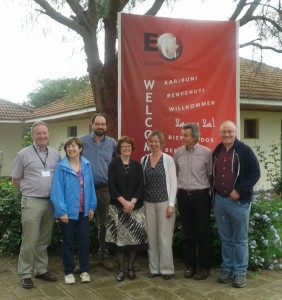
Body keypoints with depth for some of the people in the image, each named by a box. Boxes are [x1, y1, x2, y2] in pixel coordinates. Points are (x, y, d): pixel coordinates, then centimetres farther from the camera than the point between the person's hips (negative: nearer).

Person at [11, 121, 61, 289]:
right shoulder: (24, 154, -3)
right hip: (32, 202, -4)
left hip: (51, 202, 4)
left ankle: (41, 270, 26)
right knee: (30, 240, -1)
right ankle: (25, 274, 11)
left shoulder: (56, 154, 7)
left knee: (44, 240, 13)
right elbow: (15, 180, 5)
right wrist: (29, 192, 8)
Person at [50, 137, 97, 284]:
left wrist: (91, 206, 3)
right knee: (68, 242, 10)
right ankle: (68, 272, 24)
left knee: (84, 241, 11)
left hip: (83, 211, 3)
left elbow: (90, 187, 4)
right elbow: (57, 190, -13)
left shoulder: (86, 165, 1)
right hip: (68, 211, -3)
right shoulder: (61, 167, -12)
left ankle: (84, 270, 26)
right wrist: (62, 211, -16)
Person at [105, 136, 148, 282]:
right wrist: (124, 202, -15)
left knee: (135, 236, -1)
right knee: (120, 236, -2)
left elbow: (141, 186, 2)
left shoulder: (137, 165, 8)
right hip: (118, 207, -1)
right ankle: (121, 269, 9)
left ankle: (131, 267, 13)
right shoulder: (113, 165, 2)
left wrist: (132, 202, -12)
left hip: (135, 207, 2)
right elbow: (112, 187, -5)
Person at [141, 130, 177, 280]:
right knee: (151, 237, 8)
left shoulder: (168, 159, -4)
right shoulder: (144, 159, 7)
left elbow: (173, 182, -6)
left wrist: (171, 204, -11)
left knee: (164, 237, 0)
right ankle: (154, 268, 18)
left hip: (164, 202, -4)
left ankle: (167, 269, 12)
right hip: (148, 203, 4)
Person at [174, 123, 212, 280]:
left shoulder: (206, 152, -7)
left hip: (201, 195, -3)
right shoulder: (178, 152, 4)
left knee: (203, 233, 4)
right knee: (188, 233, 11)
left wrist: (210, 192, -2)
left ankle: (204, 267, 17)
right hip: (183, 195, 3)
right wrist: (176, 191, 10)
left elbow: (211, 175, -1)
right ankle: (190, 265, 23)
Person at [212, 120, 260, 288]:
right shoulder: (217, 151, 10)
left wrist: (239, 190, -17)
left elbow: (255, 173, -11)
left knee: (240, 239, 5)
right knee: (225, 239, 13)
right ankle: (227, 268, 24)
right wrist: (213, 190, 9)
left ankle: (240, 272, 14)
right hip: (220, 200, 5)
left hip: (239, 201, -5)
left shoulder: (244, 150, -7)